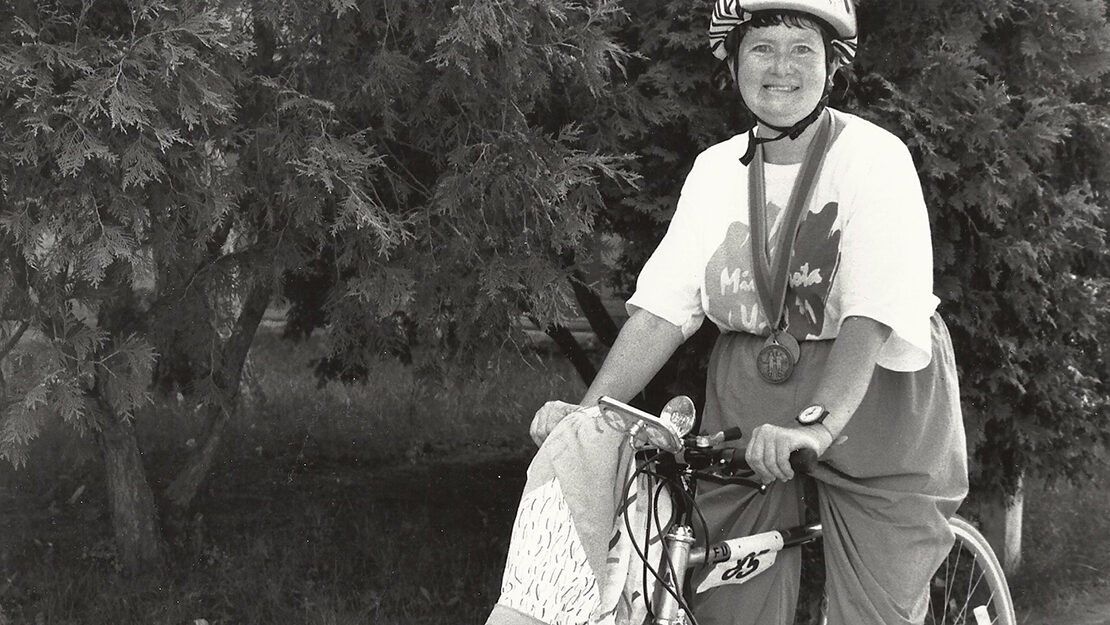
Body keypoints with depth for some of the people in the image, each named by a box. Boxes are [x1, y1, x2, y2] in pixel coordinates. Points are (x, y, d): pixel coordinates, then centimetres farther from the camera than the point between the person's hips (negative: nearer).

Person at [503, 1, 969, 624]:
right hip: (748, 403, 4)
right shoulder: (716, 169, 4)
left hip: (870, 401, -4)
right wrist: (585, 411, -13)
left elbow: (873, 314, -25)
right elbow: (663, 307, 0)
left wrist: (818, 425, -39)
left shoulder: (874, 157, -12)